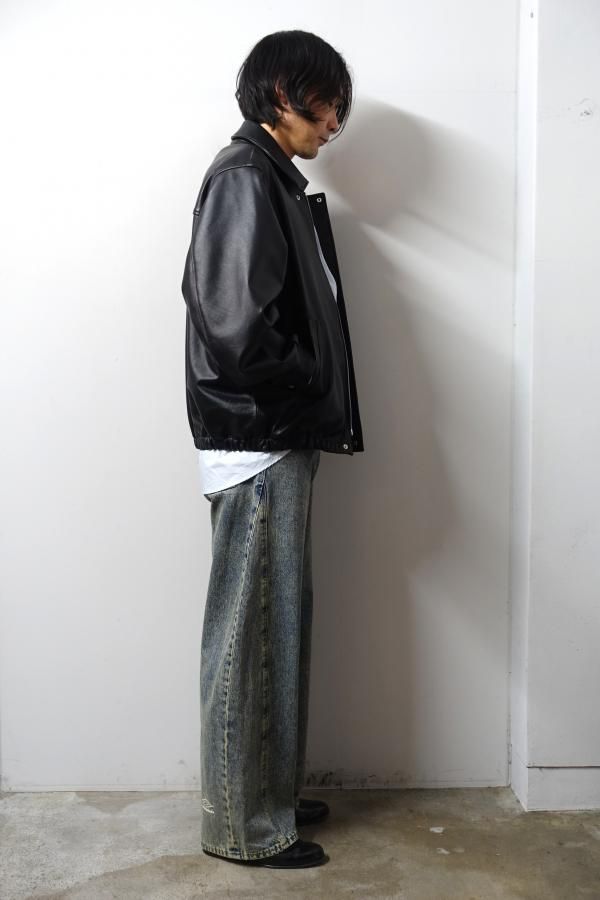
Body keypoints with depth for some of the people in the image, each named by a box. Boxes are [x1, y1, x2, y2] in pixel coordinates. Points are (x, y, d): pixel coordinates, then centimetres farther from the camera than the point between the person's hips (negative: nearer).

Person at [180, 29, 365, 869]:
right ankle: (243, 823, 16)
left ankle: (271, 793, 30)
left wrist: (310, 408, 7)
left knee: (278, 623, 16)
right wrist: (306, 393, -10)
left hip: (278, 438, 10)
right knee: (250, 631, 0)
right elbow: (237, 323, -24)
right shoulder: (244, 177, -13)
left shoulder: (275, 180, 17)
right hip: (256, 442, -10)